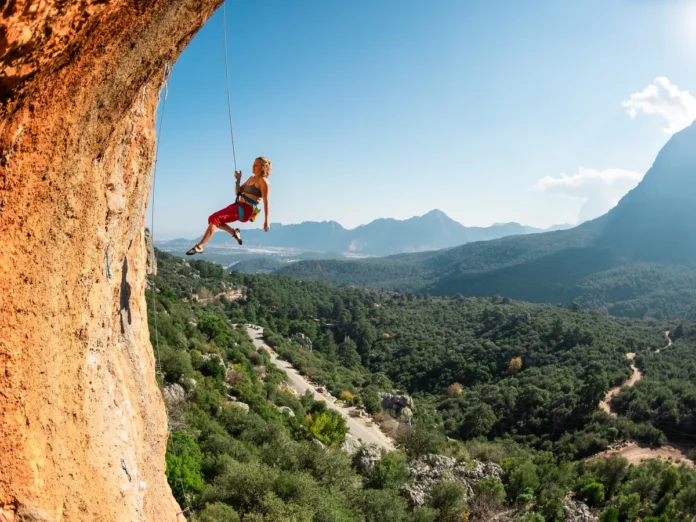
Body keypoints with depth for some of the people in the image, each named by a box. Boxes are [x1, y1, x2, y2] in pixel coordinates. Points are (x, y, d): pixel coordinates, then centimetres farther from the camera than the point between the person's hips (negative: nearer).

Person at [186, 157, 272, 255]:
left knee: (215, 219, -21)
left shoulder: (263, 181, -8)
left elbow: (266, 201, -14)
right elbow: (238, 192, 26)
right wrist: (238, 180, 9)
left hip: (246, 210, -9)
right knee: (213, 218, 10)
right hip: (238, 205, 9)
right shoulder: (251, 179, 19)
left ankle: (199, 246, -22)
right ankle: (234, 232, 23)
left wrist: (266, 220, -18)